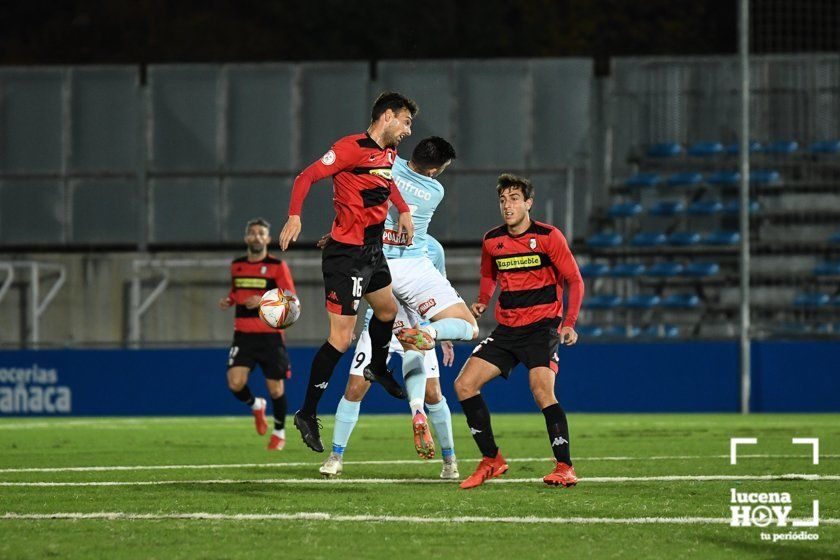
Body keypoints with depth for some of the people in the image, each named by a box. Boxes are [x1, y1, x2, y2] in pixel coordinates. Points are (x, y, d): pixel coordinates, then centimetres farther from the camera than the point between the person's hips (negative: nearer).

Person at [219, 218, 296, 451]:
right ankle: (256, 405, 19)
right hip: (243, 335, 3)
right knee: (235, 383, -15)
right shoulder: (237, 265, 10)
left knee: (275, 387, 1)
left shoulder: (277, 266, -5)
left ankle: (279, 432, 26)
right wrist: (228, 300, 5)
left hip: (270, 336, -3)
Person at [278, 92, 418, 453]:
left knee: (387, 309, 29)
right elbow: (307, 177, -19)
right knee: (341, 339, -11)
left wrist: (403, 210, 20)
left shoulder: (388, 154, 11)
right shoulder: (352, 148, -17)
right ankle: (307, 414, -4)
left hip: (372, 252, 9)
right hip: (346, 255, -9)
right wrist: (295, 216, -31)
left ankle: (378, 368, 58)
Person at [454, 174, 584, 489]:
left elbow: (574, 280, -4)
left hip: (542, 325, -6)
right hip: (507, 328, 6)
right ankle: (491, 461, 5)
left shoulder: (548, 237, -8)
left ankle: (565, 468, -17)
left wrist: (569, 323, -16)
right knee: (464, 384, -4)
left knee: (542, 392, -25)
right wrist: (483, 302, 5)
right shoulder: (492, 241, 7)